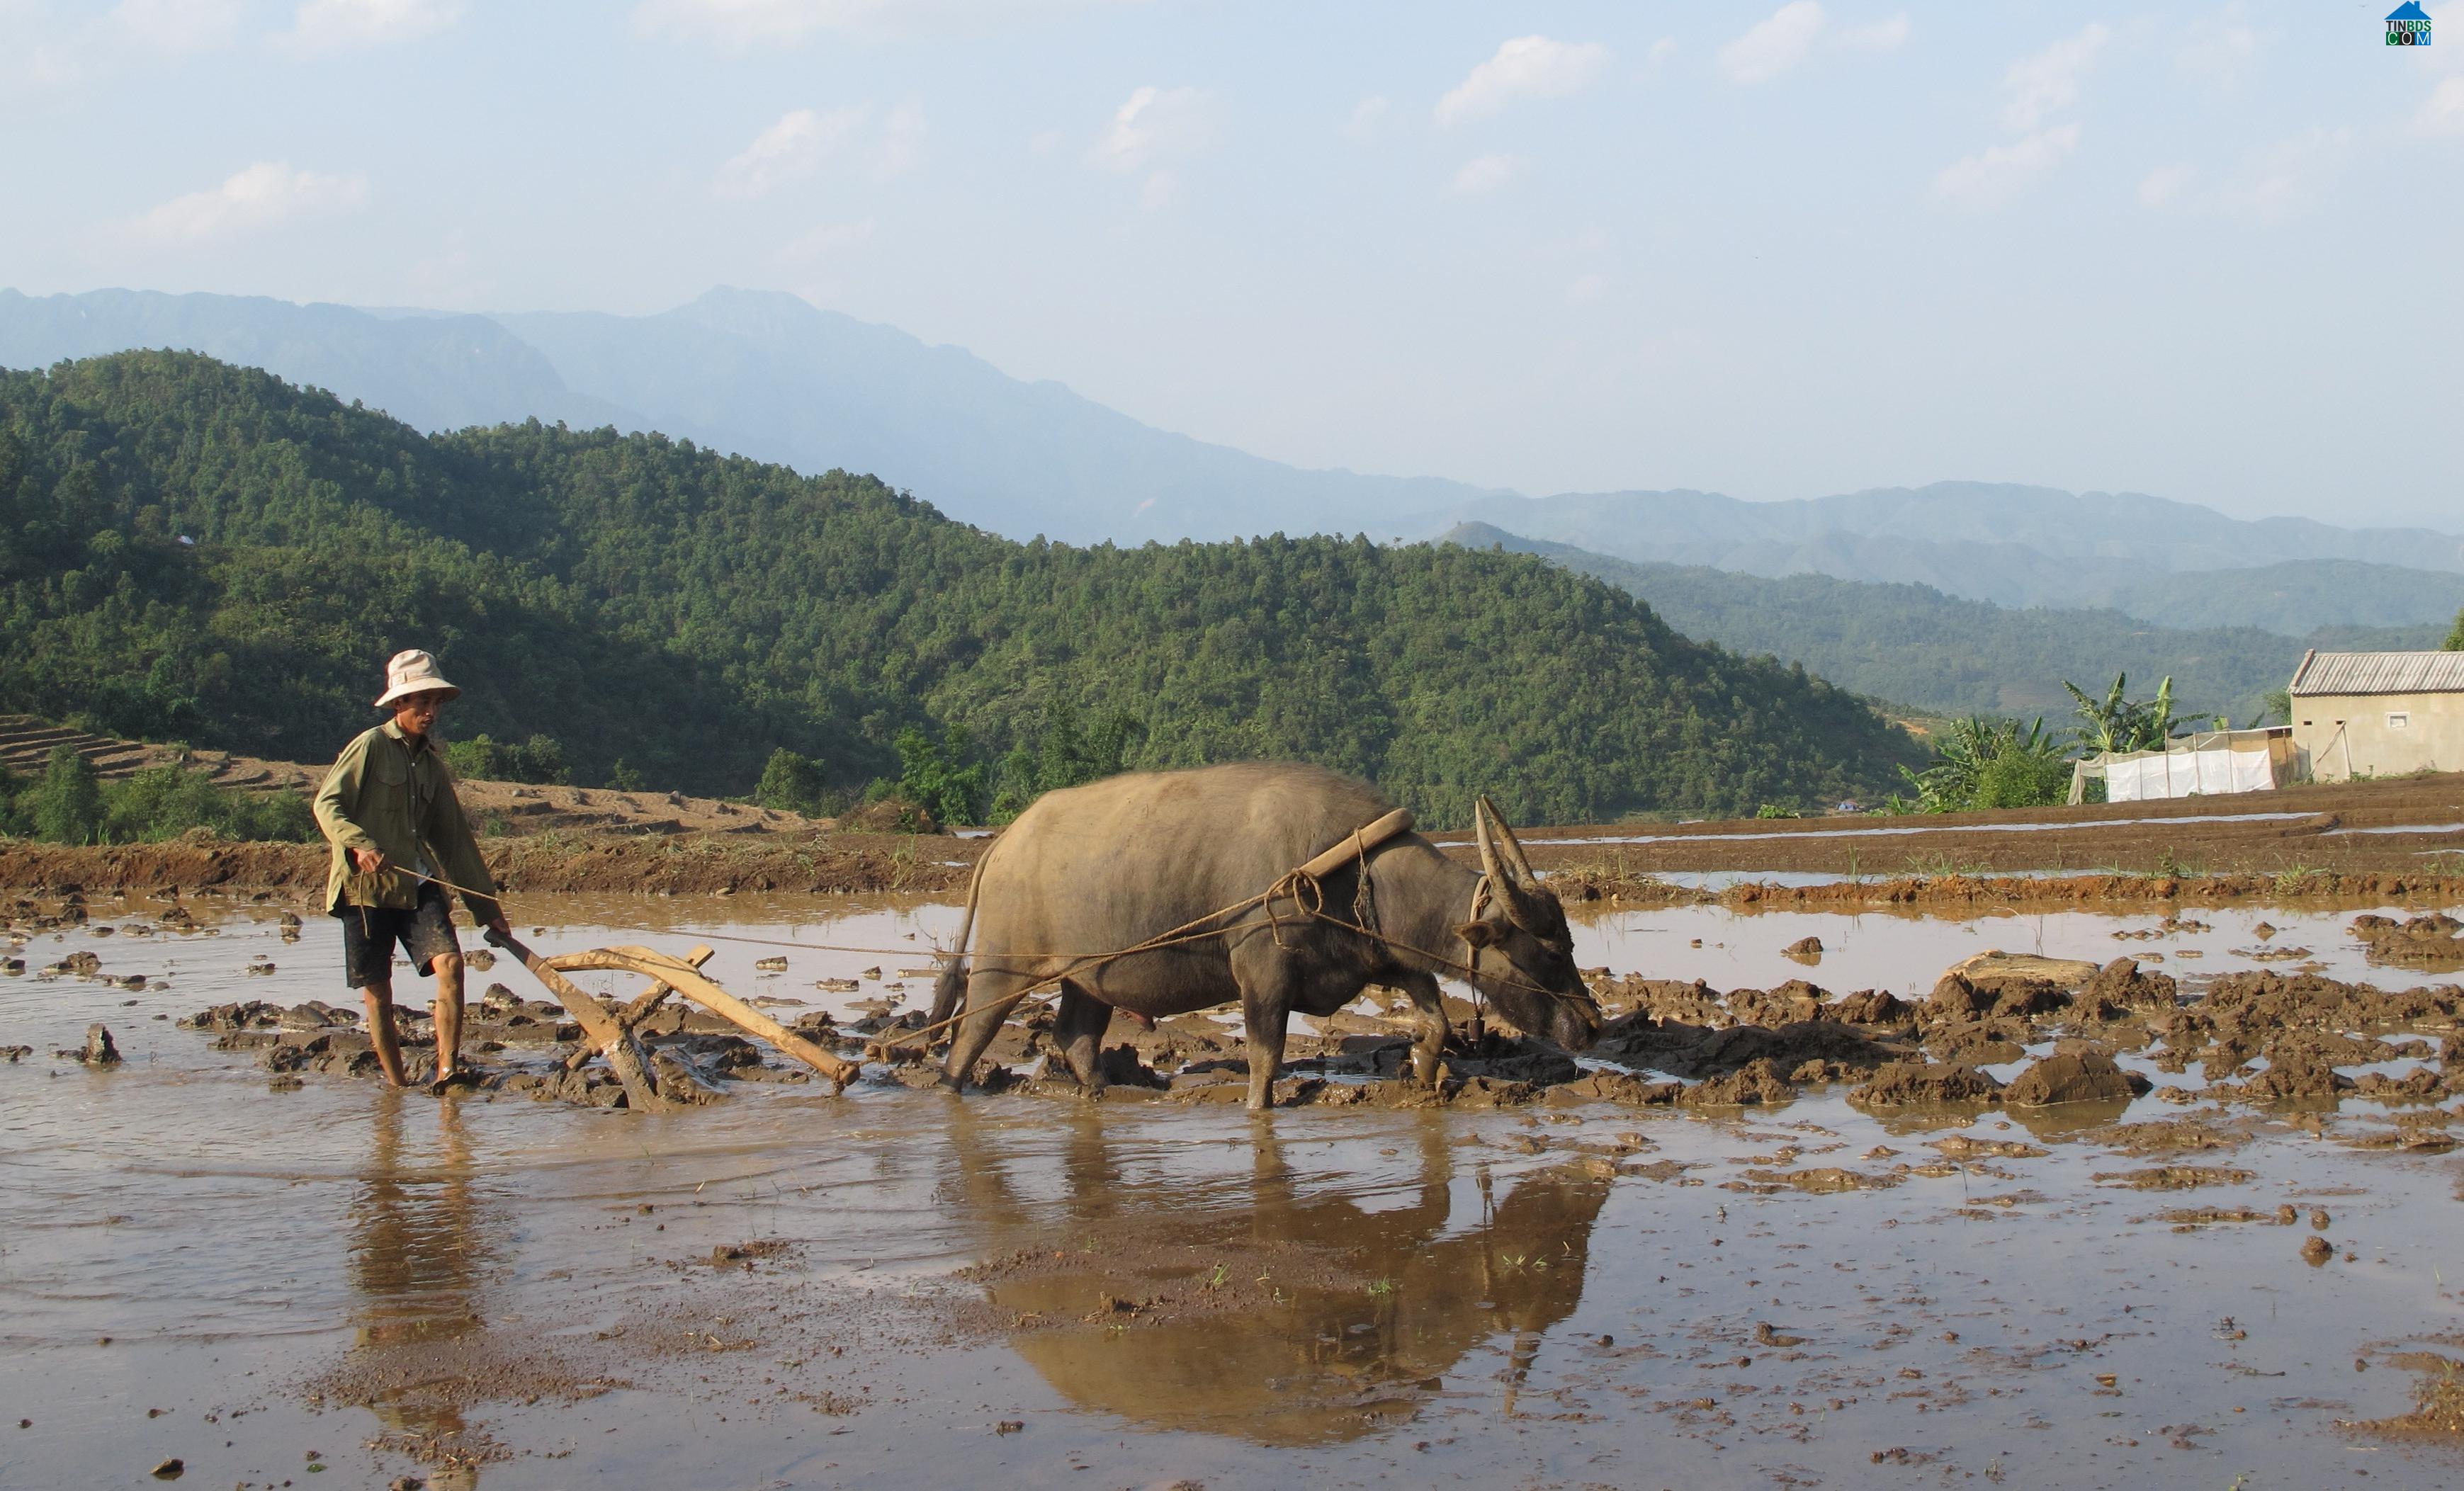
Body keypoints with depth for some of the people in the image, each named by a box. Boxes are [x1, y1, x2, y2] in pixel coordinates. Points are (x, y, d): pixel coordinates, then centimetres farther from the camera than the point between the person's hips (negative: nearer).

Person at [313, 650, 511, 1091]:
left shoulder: (432, 764, 16)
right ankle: (396, 1087, 8)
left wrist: (488, 907, 19)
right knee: (378, 992, -1)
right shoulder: (371, 746, -1)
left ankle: (446, 1068, -20)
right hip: (367, 886, -5)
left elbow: (454, 838, 20)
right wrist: (360, 844, -27)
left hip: (418, 883, 5)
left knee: (449, 961, -16)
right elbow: (327, 805, -8)